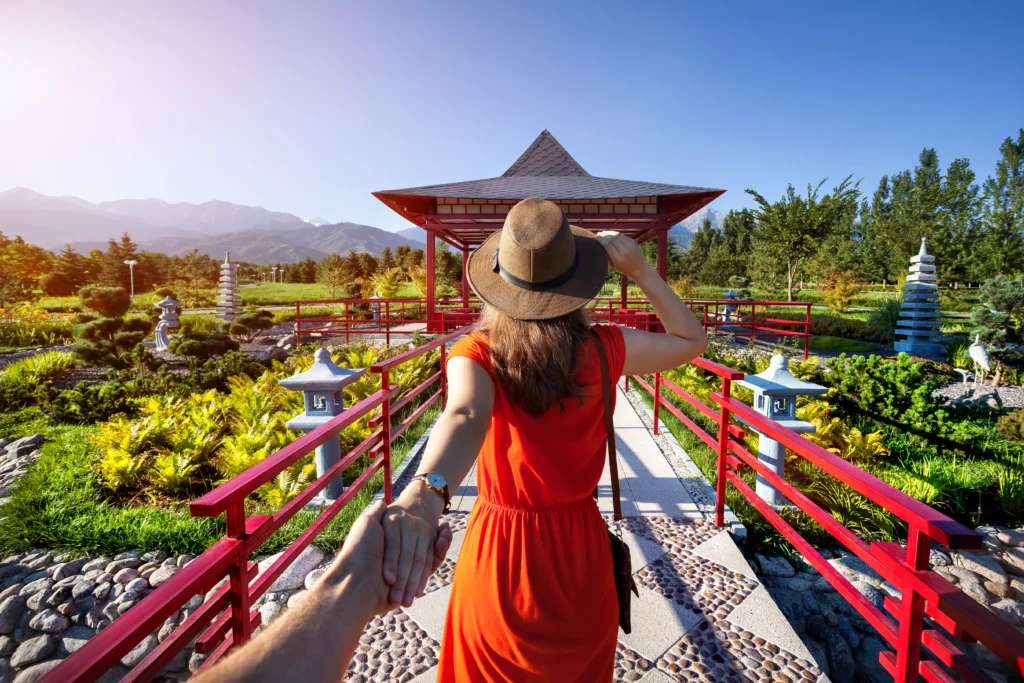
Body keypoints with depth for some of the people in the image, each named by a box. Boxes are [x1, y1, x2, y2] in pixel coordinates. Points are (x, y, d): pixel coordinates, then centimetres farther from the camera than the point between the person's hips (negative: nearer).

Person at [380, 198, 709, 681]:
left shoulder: (477, 354, -19)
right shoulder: (601, 350, -13)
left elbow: (465, 417, -41)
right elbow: (693, 341, 1)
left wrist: (424, 494, -57)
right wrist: (640, 270, -6)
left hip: (500, 549, -1)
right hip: (580, 548, 1)